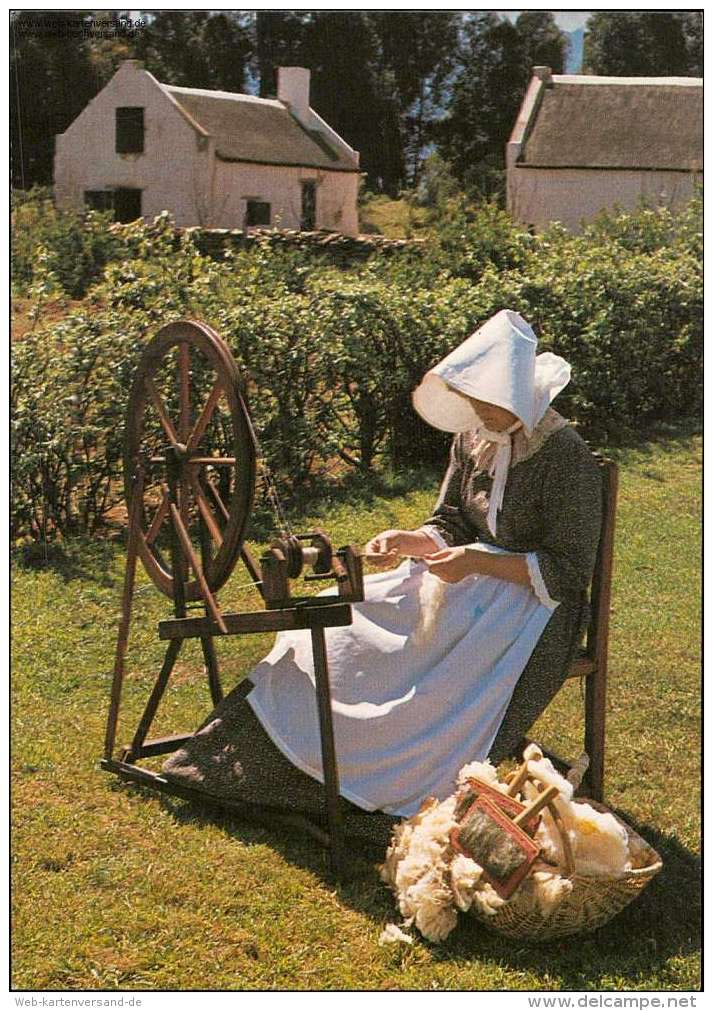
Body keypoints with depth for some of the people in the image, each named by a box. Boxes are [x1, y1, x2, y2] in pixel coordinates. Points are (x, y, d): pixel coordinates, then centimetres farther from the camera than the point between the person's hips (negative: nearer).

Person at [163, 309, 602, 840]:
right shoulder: (474, 438, 4)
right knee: (341, 622, -11)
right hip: (473, 578, 7)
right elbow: (450, 525, 11)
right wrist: (410, 541, -11)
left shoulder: (566, 458, -17)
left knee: (448, 683, -32)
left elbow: (567, 570, -18)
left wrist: (478, 562, -25)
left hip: (535, 599, -6)